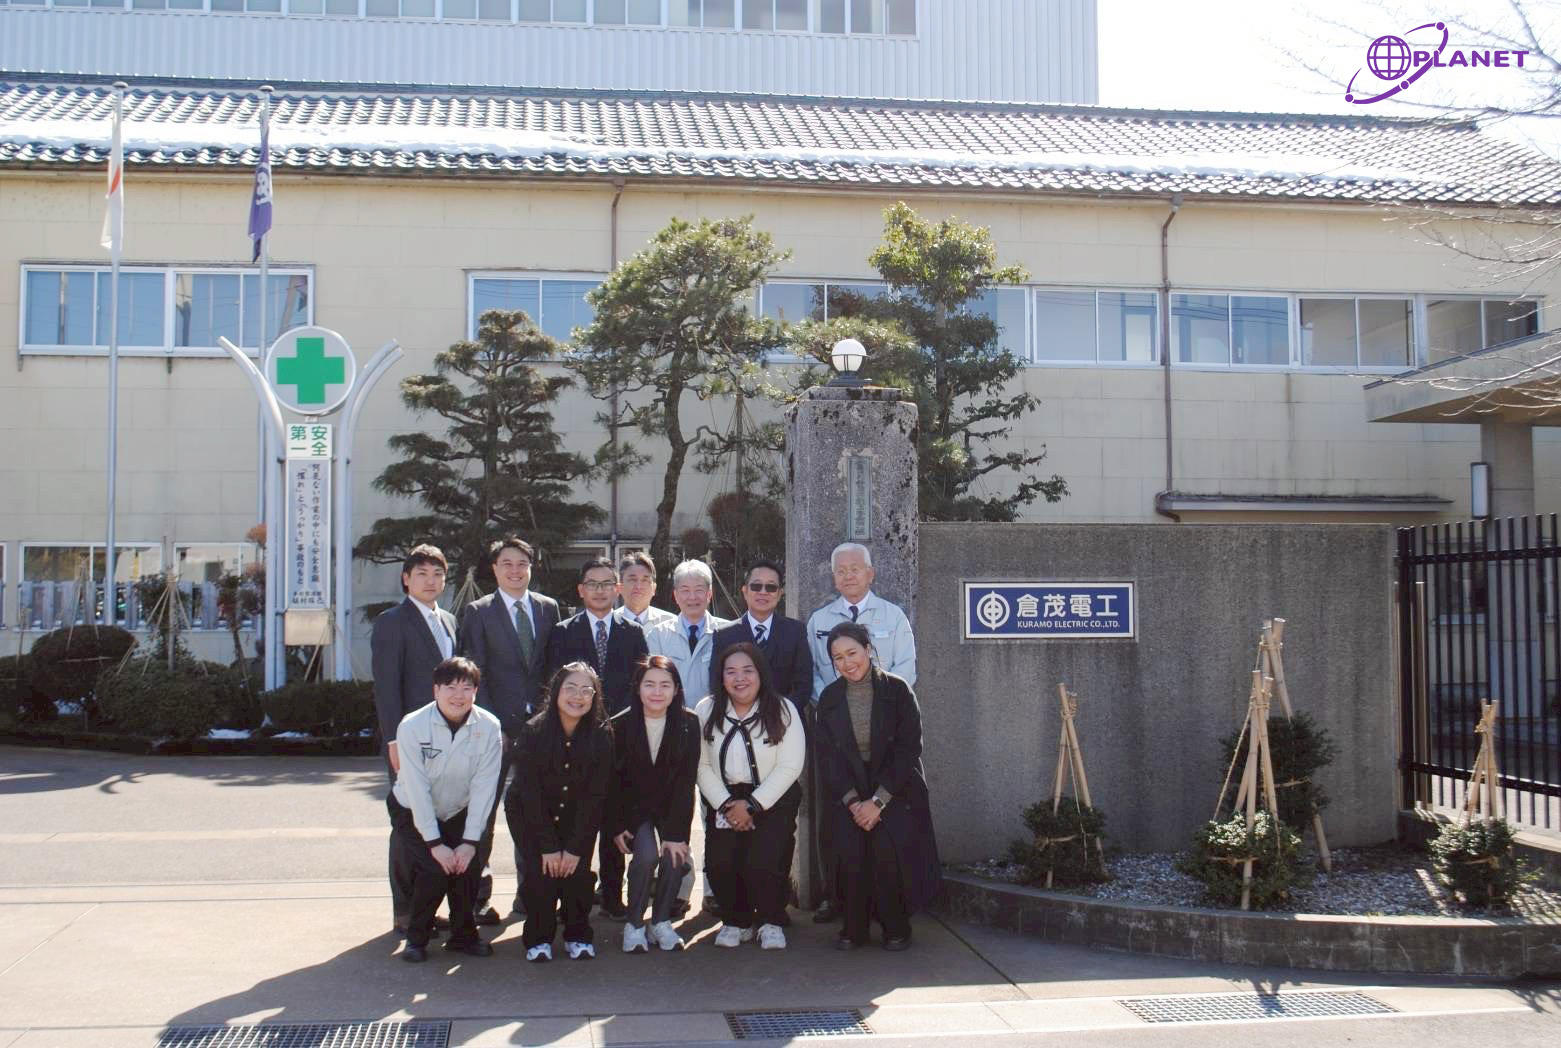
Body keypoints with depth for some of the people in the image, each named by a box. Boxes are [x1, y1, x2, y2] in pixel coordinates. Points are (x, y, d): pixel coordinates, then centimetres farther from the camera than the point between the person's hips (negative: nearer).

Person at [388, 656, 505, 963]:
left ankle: (463, 935, 8)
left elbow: (483, 788, -15)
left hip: (458, 813, 2)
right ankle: (416, 938, 3)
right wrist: (435, 843, -23)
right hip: (413, 813, -2)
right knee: (433, 870, -20)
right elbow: (417, 790, -21)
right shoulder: (412, 726, -20)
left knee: (468, 866, -17)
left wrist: (470, 841, -20)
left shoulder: (489, 727, -16)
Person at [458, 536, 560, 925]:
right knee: (484, 812, 4)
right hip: (496, 728, -3)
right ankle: (479, 896, 13)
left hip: (539, 726, 3)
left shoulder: (548, 608, 10)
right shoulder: (478, 613, 0)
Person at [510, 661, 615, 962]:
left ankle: (578, 936, 6)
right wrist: (548, 847, -19)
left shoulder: (602, 735, -15)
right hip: (530, 816, -1)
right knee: (540, 870, -18)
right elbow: (530, 793, -16)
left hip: (578, 818, 1)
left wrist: (575, 847, -17)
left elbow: (596, 795, -12)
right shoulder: (533, 731, -18)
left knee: (578, 871, -15)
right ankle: (538, 938, 2)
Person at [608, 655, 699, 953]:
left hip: (671, 805, 1)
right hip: (634, 807, -1)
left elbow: (686, 780, -16)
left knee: (675, 856, -21)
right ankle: (634, 925, -4)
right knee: (646, 855, -25)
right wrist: (616, 827, -10)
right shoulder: (620, 725, -15)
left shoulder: (688, 723, -15)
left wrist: (677, 833, -21)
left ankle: (661, 922, 3)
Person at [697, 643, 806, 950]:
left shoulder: (782, 709, -5)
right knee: (720, 861, -17)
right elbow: (702, 766, -2)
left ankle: (771, 922, 5)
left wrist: (753, 805, -14)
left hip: (773, 798, -2)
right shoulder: (706, 711, 2)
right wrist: (726, 805, -12)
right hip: (725, 798, 3)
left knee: (761, 861, -22)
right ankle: (736, 921, 10)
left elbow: (790, 766, -10)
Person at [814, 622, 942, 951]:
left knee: (888, 849, -23)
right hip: (847, 794, 2)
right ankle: (853, 929, -2)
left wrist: (878, 801, -14)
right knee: (850, 850, -20)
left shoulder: (897, 690, -5)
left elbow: (908, 749, -8)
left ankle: (896, 929, -2)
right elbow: (827, 756, 2)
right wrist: (853, 802, -11)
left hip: (895, 791, -2)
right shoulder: (829, 699, 4)